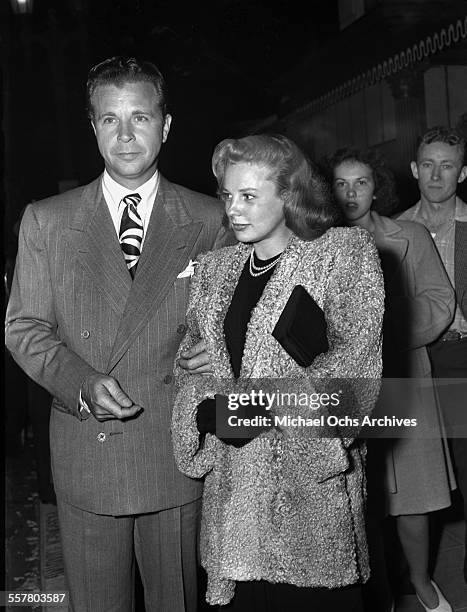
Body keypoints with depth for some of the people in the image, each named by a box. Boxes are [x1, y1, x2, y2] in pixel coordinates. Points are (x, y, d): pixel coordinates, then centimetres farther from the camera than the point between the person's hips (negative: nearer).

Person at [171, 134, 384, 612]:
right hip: (231, 478, 4)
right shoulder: (213, 269, 12)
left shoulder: (344, 252, -1)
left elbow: (358, 357, -10)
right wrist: (208, 412, -7)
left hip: (311, 474, -4)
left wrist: (262, 401, -14)